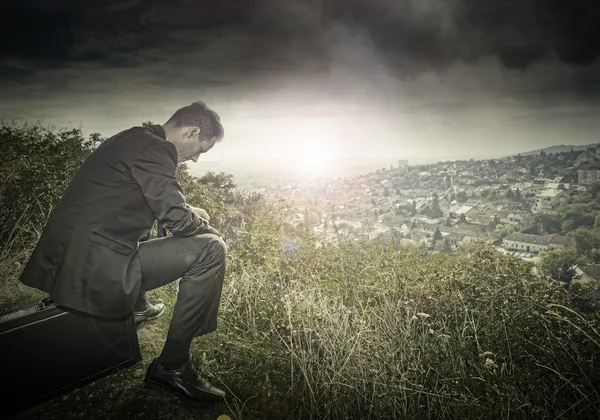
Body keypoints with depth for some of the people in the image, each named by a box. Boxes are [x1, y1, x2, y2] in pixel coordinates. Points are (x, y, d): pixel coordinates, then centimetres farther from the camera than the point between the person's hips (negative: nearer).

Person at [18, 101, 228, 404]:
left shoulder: (135, 139, 17)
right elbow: (176, 220, -17)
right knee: (210, 249, -12)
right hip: (93, 271, -11)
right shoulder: (153, 148, -14)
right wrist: (207, 228, 3)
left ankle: (137, 308, 40)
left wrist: (186, 210, 23)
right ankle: (171, 367, -2)